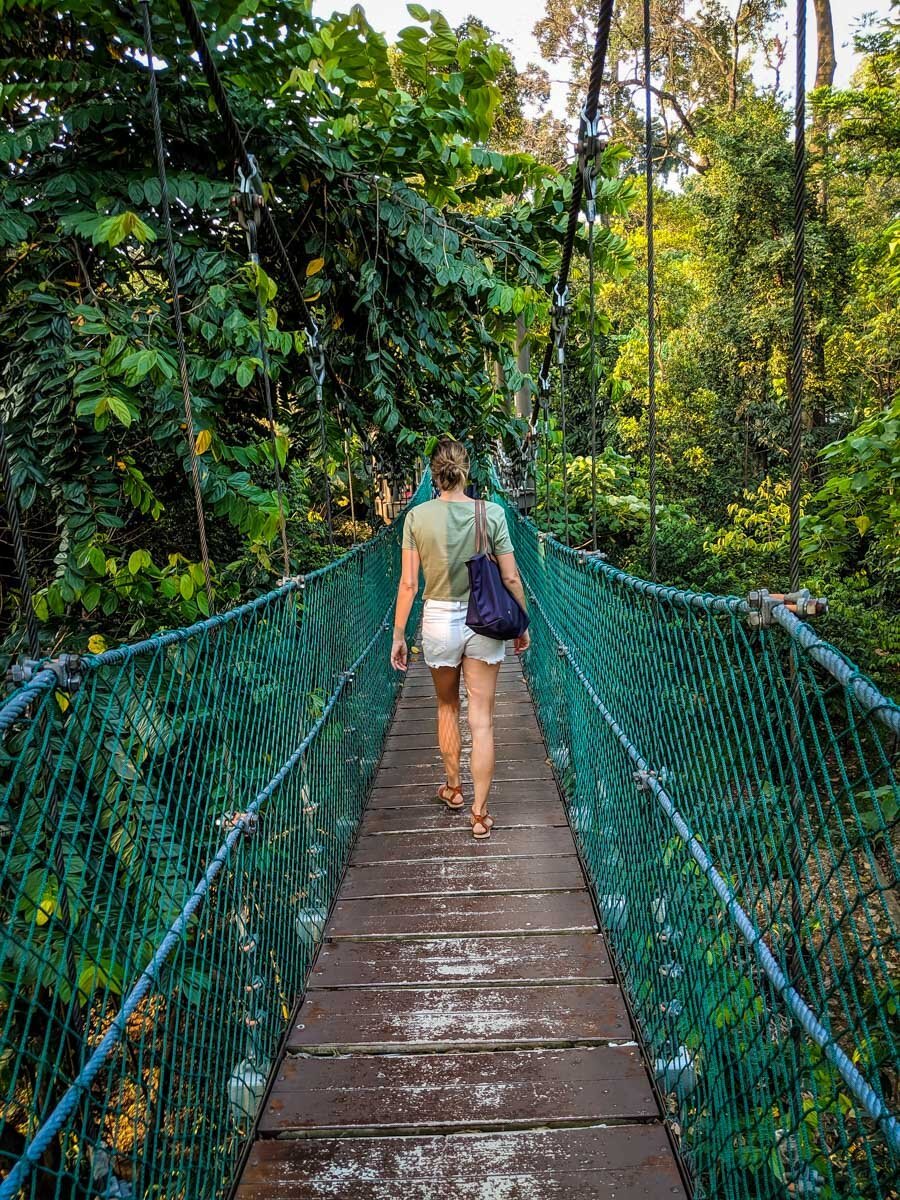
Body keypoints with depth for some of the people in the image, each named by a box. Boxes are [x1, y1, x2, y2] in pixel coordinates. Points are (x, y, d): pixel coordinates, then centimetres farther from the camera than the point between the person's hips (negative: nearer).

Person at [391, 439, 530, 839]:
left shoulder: (417, 517, -8)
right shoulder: (492, 514, -8)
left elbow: (408, 584, -7)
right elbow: (511, 578, -5)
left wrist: (398, 635, 3)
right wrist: (522, 625, 8)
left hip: (438, 620, 1)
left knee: (447, 708, 23)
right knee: (481, 720, 6)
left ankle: (453, 788, 39)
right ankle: (479, 813, 11)